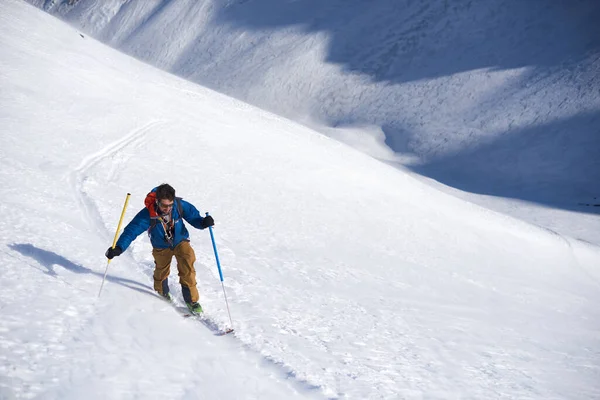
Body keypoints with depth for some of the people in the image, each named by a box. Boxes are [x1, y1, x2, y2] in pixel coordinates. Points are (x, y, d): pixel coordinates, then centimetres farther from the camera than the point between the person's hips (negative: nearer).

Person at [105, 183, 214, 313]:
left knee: (187, 269, -18)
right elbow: (132, 230, -35)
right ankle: (163, 293, 50)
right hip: (161, 247, 0)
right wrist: (119, 247, -47)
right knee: (161, 271, 17)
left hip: (181, 242, 0)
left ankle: (192, 299, -2)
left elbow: (193, 216, -17)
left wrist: (203, 222, -40)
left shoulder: (180, 205, -30)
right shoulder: (148, 214, -34)